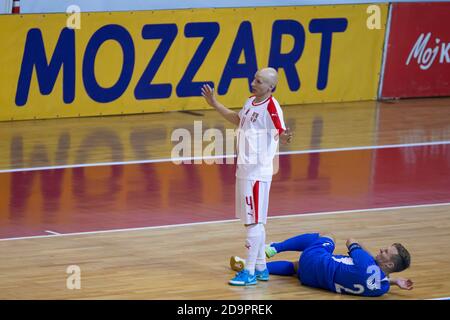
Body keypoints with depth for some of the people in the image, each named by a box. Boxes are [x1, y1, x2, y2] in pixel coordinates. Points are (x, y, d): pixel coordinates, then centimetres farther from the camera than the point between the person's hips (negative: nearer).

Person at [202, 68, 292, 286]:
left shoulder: (271, 107, -18)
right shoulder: (251, 102, 9)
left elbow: (280, 132, -30)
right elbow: (238, 119, 29)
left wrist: (283, 137, -52)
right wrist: (215, 104, 32)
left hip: (257, 172, -9)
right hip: (245, 169, 9)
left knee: (254, 222, -3)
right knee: (253, 221, 15)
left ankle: (250, 273, 2)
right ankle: (261, 268, 25)